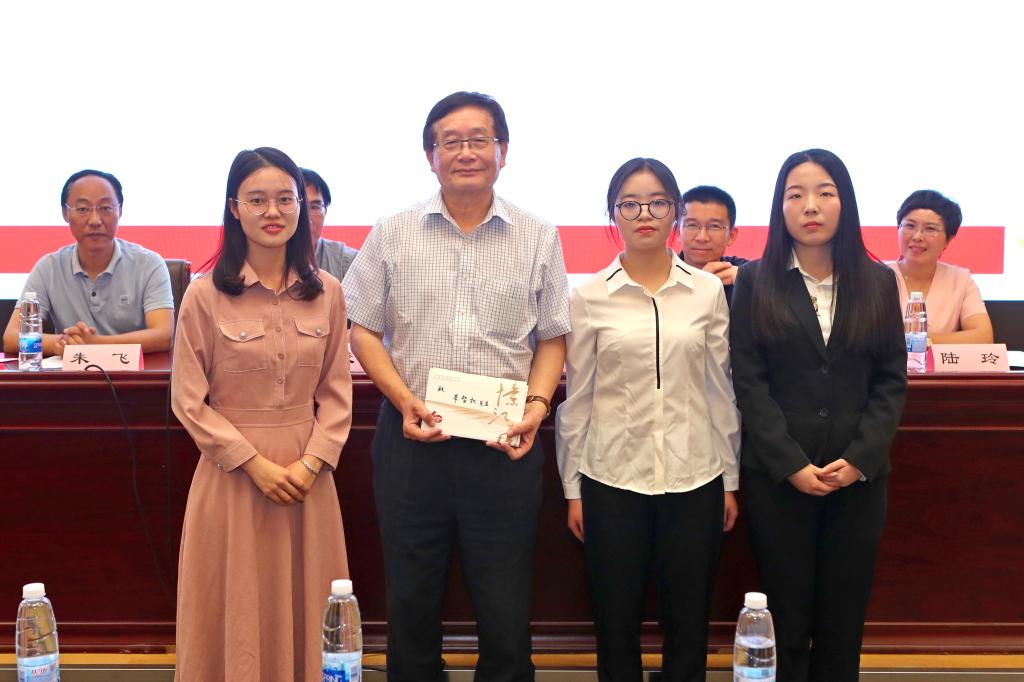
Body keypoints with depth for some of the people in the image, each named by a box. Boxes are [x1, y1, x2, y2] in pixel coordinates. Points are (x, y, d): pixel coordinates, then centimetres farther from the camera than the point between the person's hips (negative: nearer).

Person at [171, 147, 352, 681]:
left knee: (304, 609, 10)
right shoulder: (205, 295, -6)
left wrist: (310, 463, -8)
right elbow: (189, 401, -6)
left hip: (307, 474, 3)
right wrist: (256, 463, -12)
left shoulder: (326, 293, 3)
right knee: (236, 613, 6)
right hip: (232, 472, -2)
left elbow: (336, 392, 5)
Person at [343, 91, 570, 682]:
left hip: (505, 445, 0)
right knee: (412, 597, 11)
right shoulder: (394, 234, 6)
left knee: (506, 605, 6)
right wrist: (404, 400, -9)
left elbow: (553, 338, 8)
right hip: (413, 438, 1)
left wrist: (537, 403, -9)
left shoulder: (538, 238, 6)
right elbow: (363, 329, 5)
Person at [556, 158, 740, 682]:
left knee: (688, 627, 9)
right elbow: (577, 398, 2)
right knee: (616, 626, 8)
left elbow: (721, 389, 6)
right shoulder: (590, 297, -1)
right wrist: (572, 488, 2)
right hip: (612, 481, -1)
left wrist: (731, 480, 7)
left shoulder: (708, 290, 2)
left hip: (695, 480, 1)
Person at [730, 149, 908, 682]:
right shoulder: (755, 283, 2)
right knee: (786, 619, 3)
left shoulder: (877, 283, 7)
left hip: (858, 477, 2)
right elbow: (749, 382, -4)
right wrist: (794, 465, -12)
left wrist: (859, 459, -9)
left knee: (843, 622, 7)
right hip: (778, 477, -2)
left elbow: (892, 381, 4)